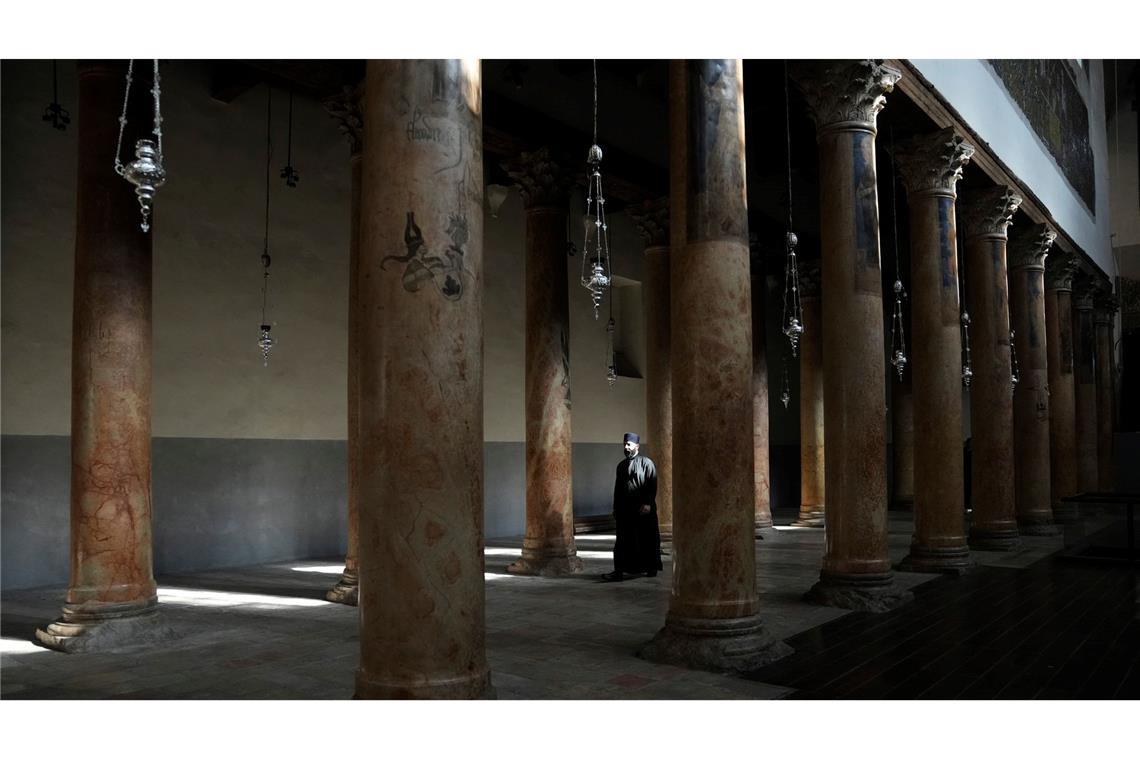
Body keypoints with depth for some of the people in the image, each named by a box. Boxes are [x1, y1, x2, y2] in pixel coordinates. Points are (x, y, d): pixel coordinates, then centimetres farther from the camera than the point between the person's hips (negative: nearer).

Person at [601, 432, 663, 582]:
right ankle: (619, 571, -3)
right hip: (625, 509, 5)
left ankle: (652, 568, 17)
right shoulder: (621, 466, 15)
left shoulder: (647, 463, -3)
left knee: (648, 539, 4)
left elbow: (652, 485, -10)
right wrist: (616, 508, 14)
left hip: (643, 509, -5)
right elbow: (617, 488, 18)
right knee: (623, 541, -1)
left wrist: (648, 503, -20)